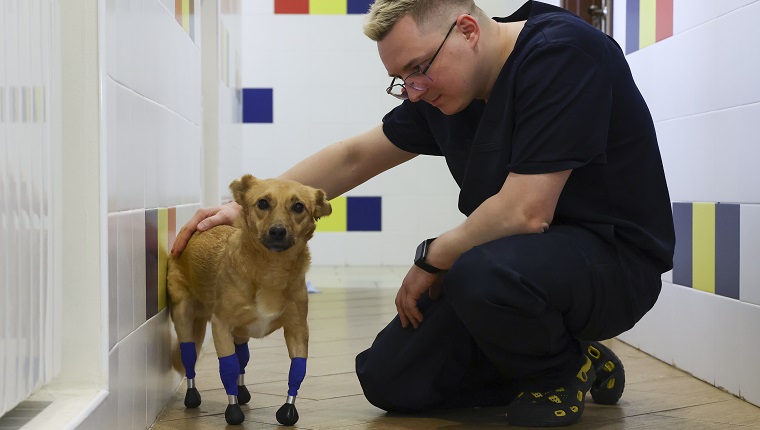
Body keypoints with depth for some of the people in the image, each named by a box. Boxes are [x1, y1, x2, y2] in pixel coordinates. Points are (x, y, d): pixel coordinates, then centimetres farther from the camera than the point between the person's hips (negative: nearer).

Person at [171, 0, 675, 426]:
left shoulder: (562, 53, -23)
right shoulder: (445, 85, 2)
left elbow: (525, 213, -28)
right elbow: (353, 158, 11)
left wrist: (432, 259, -12)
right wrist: (244, 207, 4)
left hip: (613, 259, -7)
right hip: (525, 261, 8)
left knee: (483, 273, -38)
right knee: (389, 381, 0)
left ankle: (569, 372, -6)